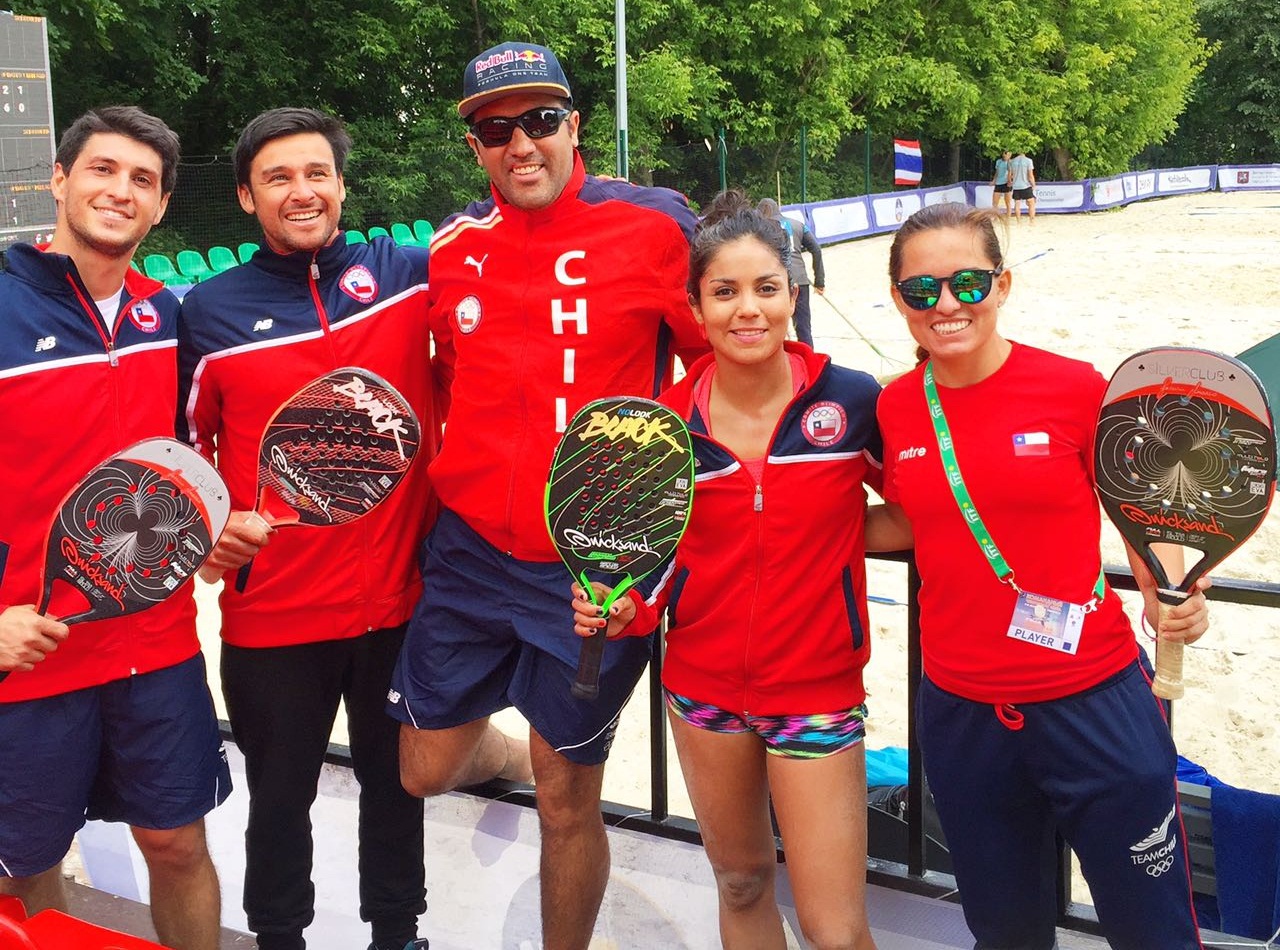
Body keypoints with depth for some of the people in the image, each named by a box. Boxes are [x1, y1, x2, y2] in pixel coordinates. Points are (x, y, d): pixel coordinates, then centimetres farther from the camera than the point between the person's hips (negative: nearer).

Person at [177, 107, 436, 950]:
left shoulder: (408, 274, -2)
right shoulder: (210, 311, -2)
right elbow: (186, 445, 6)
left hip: (400, 597, 1)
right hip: (270, 614, -1)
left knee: (396, 782, 19)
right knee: (281, 796, 15)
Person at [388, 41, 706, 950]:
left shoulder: (654, 224, -9)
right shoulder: (451, 248, 5)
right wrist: (464, 482, 12)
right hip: (471, 550, 4)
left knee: (567, 800, 6)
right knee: (427, 769, 14)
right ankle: (521, 751, 48)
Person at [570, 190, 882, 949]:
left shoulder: (853, 400, -11)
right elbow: (656, 567, 1)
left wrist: (842, 534, -12)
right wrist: (619, 611, -17)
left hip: (817, 691, -2)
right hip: (703, 683, 3)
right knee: (742, 885, 20)